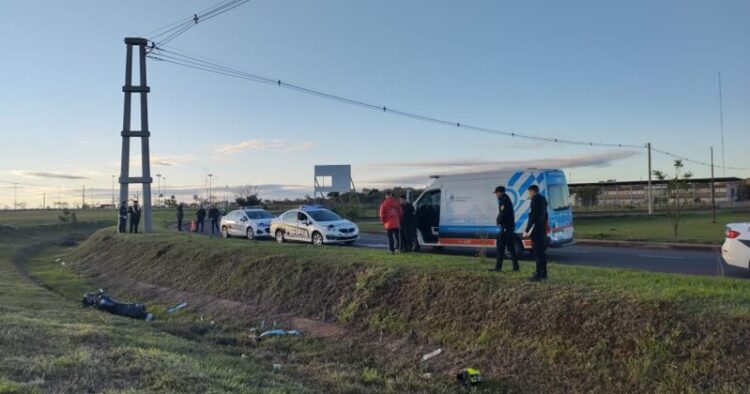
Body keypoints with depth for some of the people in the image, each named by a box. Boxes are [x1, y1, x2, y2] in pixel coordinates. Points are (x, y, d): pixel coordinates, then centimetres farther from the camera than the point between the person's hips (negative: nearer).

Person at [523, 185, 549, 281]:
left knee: (538, 253, -7)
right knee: (542, 252, 15)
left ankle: (538, 275, -6)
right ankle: (543, 273, 21)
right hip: (542, 229, 9)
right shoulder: (543, 199, 14)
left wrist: (527, 230, -17)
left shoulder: (535, 199, -14)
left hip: (536, 230, -9)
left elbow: (532, 216, -18)